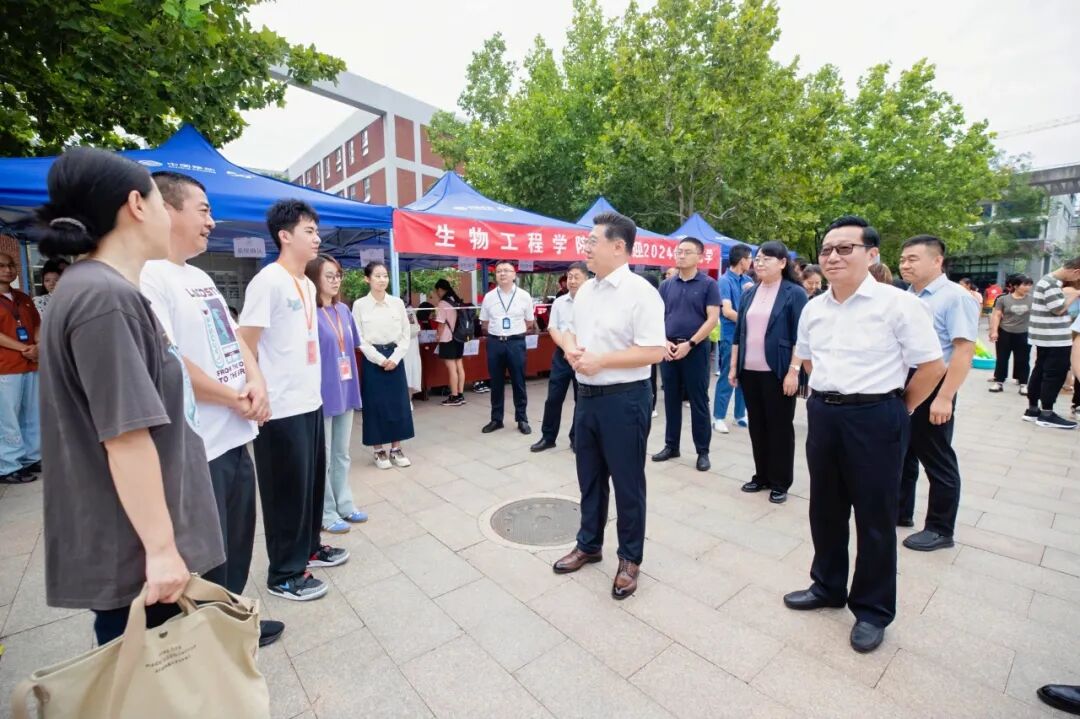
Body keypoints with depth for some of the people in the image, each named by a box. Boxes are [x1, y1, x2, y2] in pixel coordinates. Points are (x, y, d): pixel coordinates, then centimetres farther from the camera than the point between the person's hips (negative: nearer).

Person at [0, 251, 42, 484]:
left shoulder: (24, 298, 15)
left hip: (31, 365, 6)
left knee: (33, 415, 10)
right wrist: (24, 349, -12)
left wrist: (37, 347, -3)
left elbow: (38, 325, 15)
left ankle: (32, 458, 20)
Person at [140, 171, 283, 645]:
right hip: (196, 451, -9)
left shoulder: (200, 277, 13)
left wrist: (256, 383, -4)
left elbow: (235, 339, 14)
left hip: (235, 438, 9)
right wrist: (235, 399, -11)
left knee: (236, 547, 22)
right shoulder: (147, 276, -16)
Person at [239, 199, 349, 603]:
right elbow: (245, 345, -16)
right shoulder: (268, 281, -14)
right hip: (281, 407, -8)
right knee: (287, 490, 4)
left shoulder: (308, 285, 12)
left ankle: (309, 547, 38)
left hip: (311, 401, 8)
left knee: (313, 481, 19)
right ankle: (284, 574, 22)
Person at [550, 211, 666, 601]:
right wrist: (570, 348, -5)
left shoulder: (639, 291, -15)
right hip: (587, 396, 8)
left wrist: (600, 360, -21)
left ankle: (630, 559, 29)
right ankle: (589, 544, 39)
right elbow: (570, 330, 18)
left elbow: (654, 351, -20)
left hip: (624, 399, -7)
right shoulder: (585, 290, 10)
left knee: (627, 482, 9)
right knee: (589, 477, 19)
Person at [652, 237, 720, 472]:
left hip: (695, 350, -3)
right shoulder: (666, 285, 9)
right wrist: (664, 342, -7)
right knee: (671, 400, 11)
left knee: (698, 402, 4)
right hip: (668, 350, 4)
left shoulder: (708, 284, -2)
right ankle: (671, 446, 23)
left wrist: (689, 344, -15)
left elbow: (712, 319, -8)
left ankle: (703, 451, 15)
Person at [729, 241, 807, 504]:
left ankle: (780, 483, 18)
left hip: (777, 372, -5)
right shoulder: (750, 294, 11)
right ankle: (761, 476, 25)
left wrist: (793, 371, -15)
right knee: (757, 425, 12)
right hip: (750, 371, 5)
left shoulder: (795, 293, -4)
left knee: (780, 427, 5)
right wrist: (734, 366, 9)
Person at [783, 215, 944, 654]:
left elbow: (932, 366, -8)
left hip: (875, 416, -5)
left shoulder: (897, 303, -12)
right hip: (822, 414, 6)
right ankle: (827, 586, 37)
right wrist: (830, 392, 13)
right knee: (825, 509, 17)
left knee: (875, 518, 8)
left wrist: (898, 409, 0)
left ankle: (873, 609, 28)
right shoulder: (813, 309, 5)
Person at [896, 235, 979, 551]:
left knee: (937, 461, 7)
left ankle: (940, 529, 22)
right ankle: (900, 512, 33)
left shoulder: (955, 297, -12)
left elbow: (964, 350, -18)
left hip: (931, 390, -7)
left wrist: (944, 397, -23)